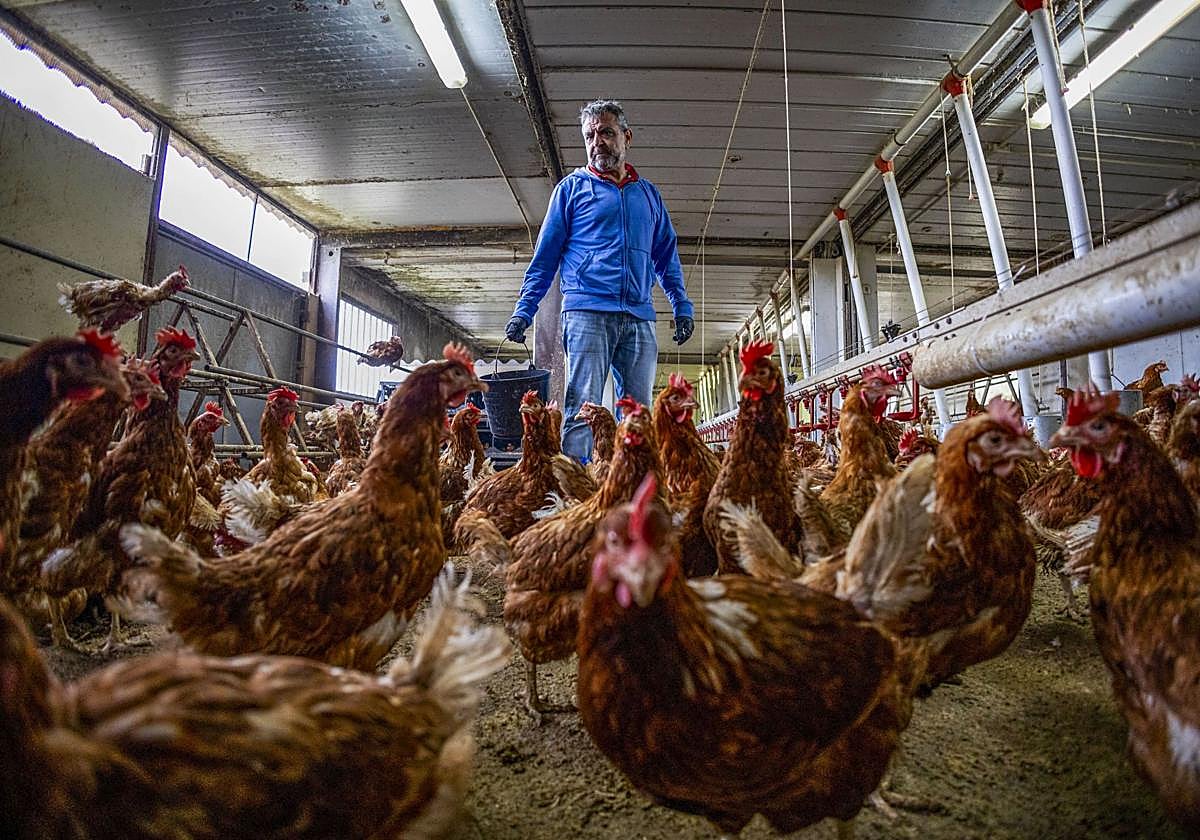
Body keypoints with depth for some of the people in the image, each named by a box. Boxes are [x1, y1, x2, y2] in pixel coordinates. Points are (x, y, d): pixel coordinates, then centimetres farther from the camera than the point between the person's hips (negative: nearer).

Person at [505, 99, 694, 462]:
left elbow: (666, 256, 25)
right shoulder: (572, 186, 13)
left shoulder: (649, 194, 21)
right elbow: (545, 254, 10)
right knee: (582, 409, -11)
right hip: (588, 312, -3)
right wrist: (523, 310, 1)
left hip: (639, 319, 4)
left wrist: (682, 306, 13)